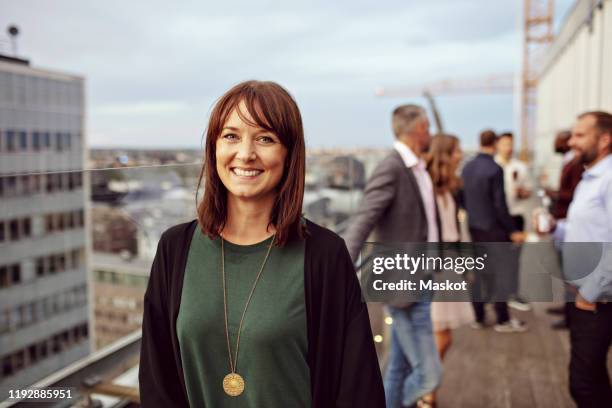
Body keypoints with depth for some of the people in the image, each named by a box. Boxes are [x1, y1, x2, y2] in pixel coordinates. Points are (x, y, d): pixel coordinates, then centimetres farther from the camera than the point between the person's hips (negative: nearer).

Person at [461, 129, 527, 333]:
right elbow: (500, 204, -17)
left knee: (478, 273, 13)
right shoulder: (495, 169, -17)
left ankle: (478, 318, 20)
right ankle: (503, 320, 14)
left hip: (473, 227, 6)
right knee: (499, 274, 4)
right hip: (493, 228, -6)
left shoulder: (467, 167, 2)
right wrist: (512, 230, -9)